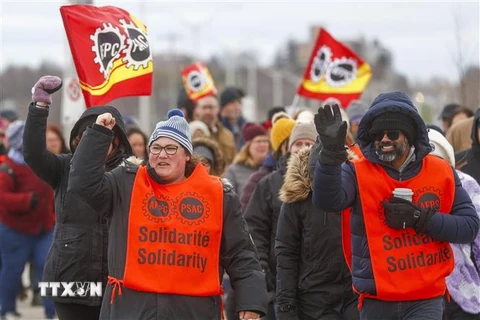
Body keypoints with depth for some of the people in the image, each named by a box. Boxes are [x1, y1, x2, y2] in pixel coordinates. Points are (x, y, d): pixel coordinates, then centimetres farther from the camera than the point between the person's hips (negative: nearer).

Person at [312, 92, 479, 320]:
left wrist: (419, 218, -14)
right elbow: (327, 200, -22)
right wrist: (332, 151, -37)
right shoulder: (358, 173, -2)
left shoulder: (442, 172, 3)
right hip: (376, 301, 1)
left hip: (426, 299, -1)